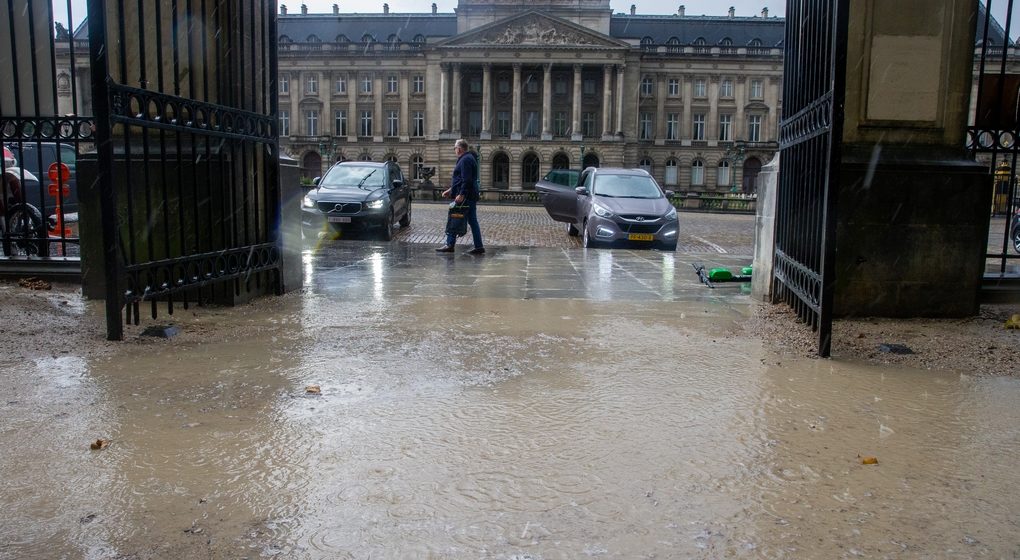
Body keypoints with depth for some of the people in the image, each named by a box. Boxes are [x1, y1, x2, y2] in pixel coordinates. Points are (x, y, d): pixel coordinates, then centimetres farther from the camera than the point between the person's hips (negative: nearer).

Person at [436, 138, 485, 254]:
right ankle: (479, 247, 7)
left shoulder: (465, 160, -13)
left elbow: (466, 180, -23)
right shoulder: (469, 158, 20)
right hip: (472, 196, 10)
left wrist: (461, 194, -25)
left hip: (465, 197, -10)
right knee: (472, 221, 8)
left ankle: (450, 245, 1)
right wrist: (450, 190, 26)